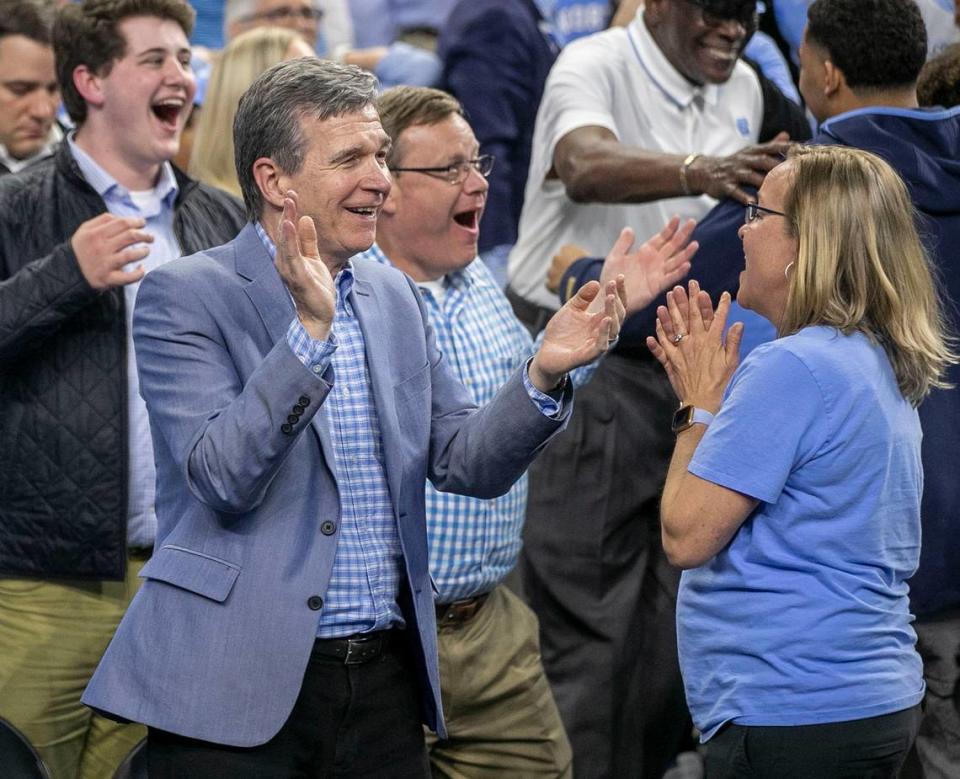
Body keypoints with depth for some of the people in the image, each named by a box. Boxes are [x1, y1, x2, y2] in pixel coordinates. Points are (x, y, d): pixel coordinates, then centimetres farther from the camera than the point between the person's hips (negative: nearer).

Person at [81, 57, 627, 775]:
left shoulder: (393, 297, 12)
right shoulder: (186, 297, -7)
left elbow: (466, 461, 9)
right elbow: (223, 479, -17)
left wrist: (545, 373, -7)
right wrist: (308, 330, -25)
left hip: (386, 681, 6)